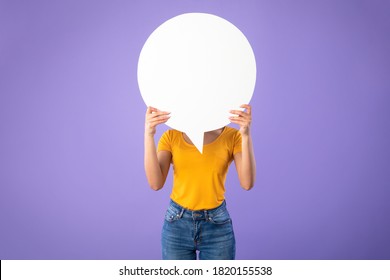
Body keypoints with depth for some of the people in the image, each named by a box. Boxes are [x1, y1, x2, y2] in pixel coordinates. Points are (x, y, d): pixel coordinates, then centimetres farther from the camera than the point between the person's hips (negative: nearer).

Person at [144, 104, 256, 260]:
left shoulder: (232, 136, -4)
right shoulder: (171, 136, -2)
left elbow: (247, 183, -17)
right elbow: (156, 183, -14)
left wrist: (246, 134, -27)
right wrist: (149, 134, -22)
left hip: (217, 225, 0)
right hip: (177, 224, 1)